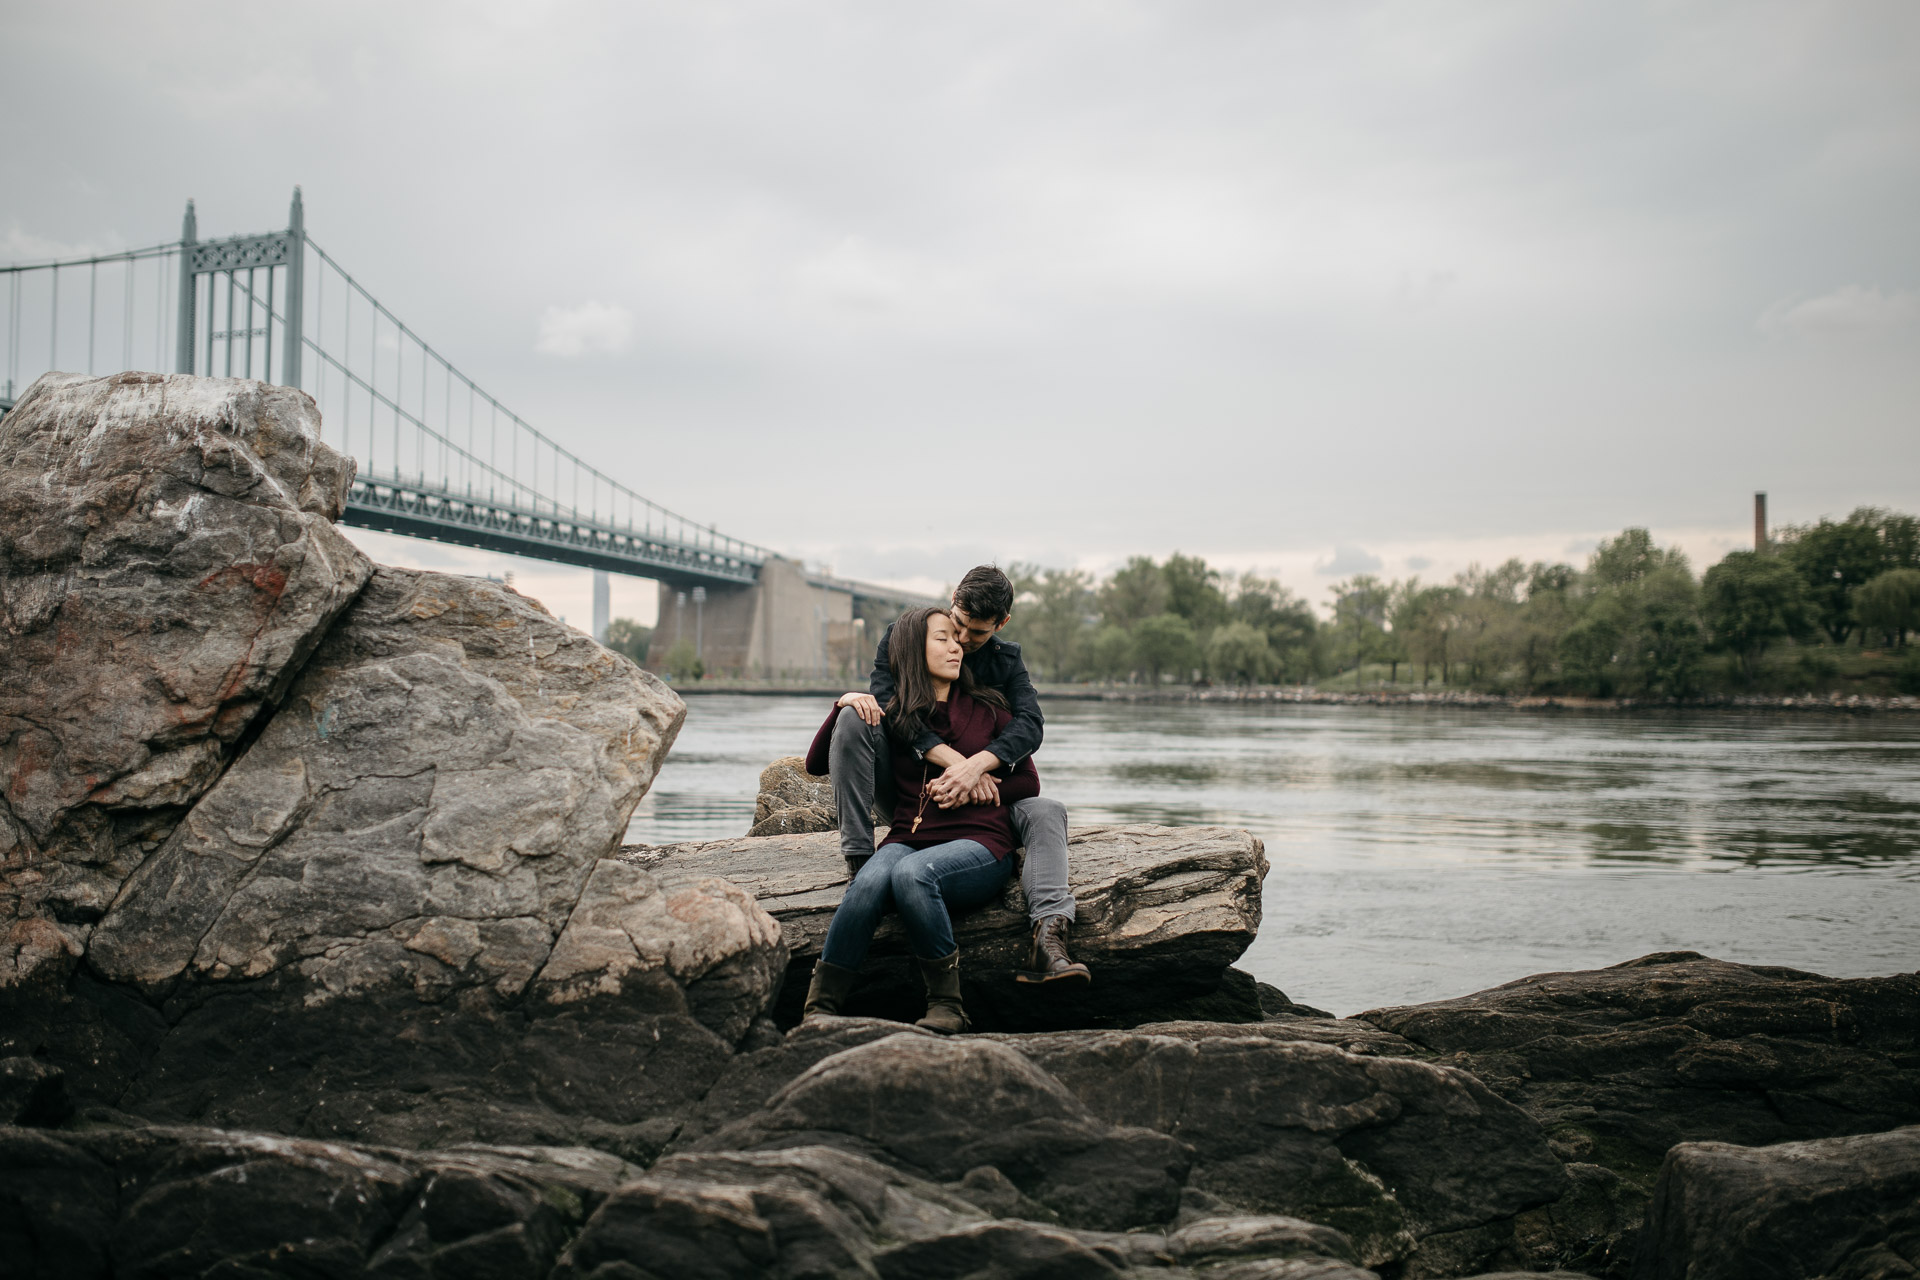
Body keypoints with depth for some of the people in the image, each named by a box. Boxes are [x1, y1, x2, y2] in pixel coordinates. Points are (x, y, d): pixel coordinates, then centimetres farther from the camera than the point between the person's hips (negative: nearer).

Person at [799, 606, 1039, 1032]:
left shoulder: (987, 709, 14)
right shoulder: (892, 717, 14)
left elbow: (1028, 782, 14)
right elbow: (816, 764, 16)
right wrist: (844, 705, 2)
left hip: (979, 844, -1)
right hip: (908, 839, 1)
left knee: (912, 872, -36)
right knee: (870, 880, -34)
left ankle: (947, 1004, -25)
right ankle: (818, 1012, -34)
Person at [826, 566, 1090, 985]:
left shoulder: (1006, 660, 4)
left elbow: (1029, 724, -14)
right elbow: (886, 704, -21)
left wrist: (977, 764, -36)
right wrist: (955, 760, -34)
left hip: (972, 796, 2)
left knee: (1047, 812, -23)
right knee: (854, 716, -28)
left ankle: (1047, 939, -42)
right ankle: (859, 859, -30)